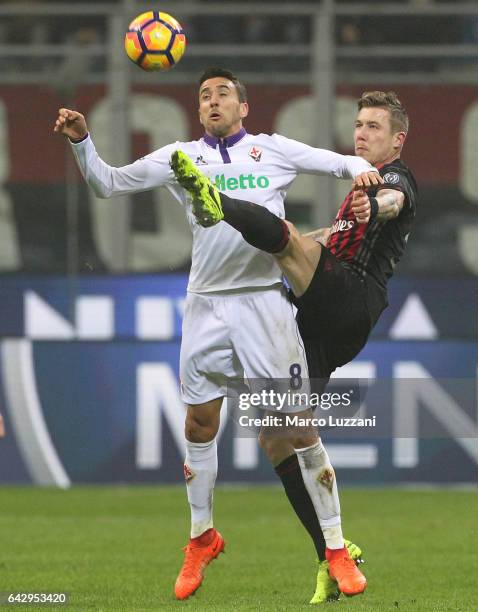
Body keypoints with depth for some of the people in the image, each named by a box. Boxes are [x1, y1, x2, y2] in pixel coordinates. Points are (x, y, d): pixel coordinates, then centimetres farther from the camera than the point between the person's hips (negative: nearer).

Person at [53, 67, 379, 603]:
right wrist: (81, 142, 1)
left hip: (264, 300, -2)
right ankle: (202, 538, 26)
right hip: (207, 305, 2)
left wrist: (361, 171, -11)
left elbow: (342, 163, 12)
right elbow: (108, 184, 16)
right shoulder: (179, 157, 11)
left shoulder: (274, 150, 7)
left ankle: (335, 546, -1)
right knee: (199, 423, 7)